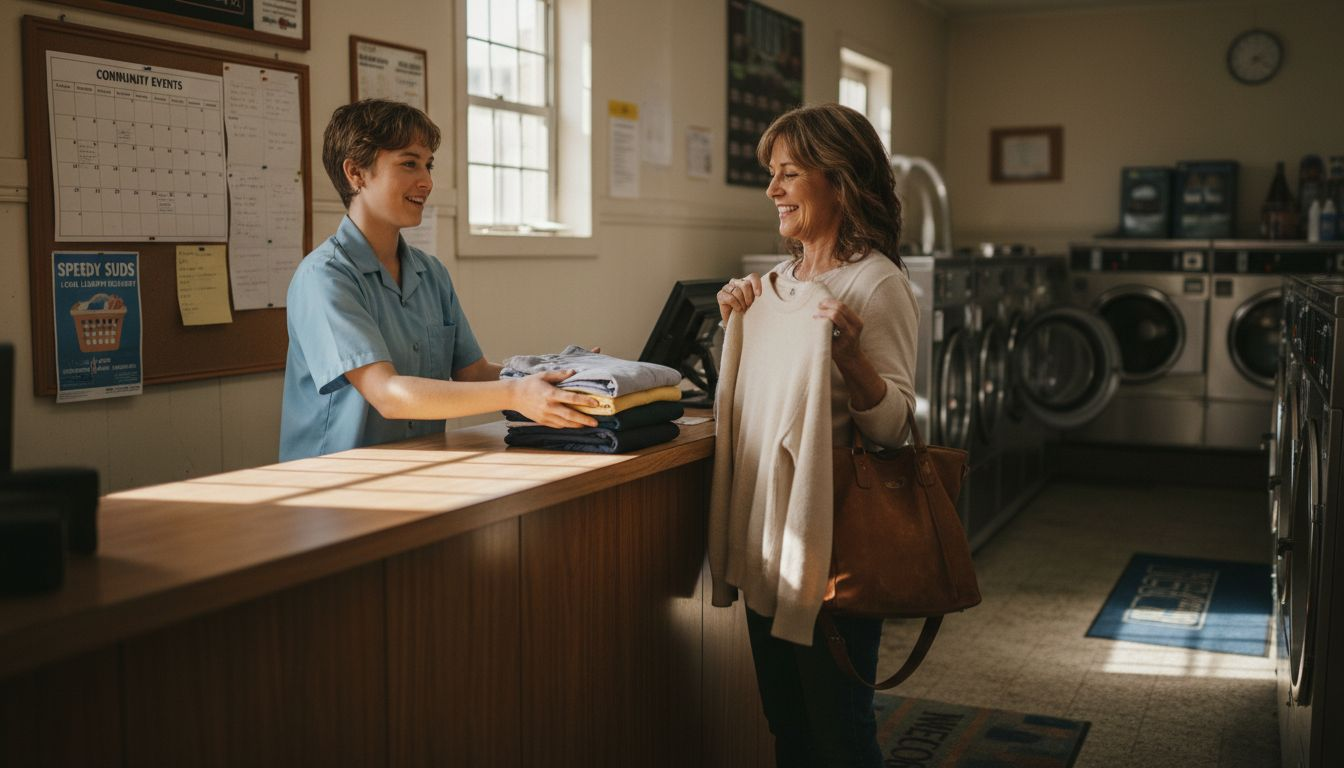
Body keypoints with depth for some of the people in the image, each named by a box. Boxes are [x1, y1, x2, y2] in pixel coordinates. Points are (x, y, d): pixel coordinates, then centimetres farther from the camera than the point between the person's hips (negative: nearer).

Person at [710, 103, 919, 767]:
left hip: (832, 537, -7)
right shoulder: (779, 280, 10)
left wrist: (850, 353, -31)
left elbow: (892, 427, -16)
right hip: (767, 528, 8)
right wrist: (735, 325, 8)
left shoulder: (876, 283, -12)